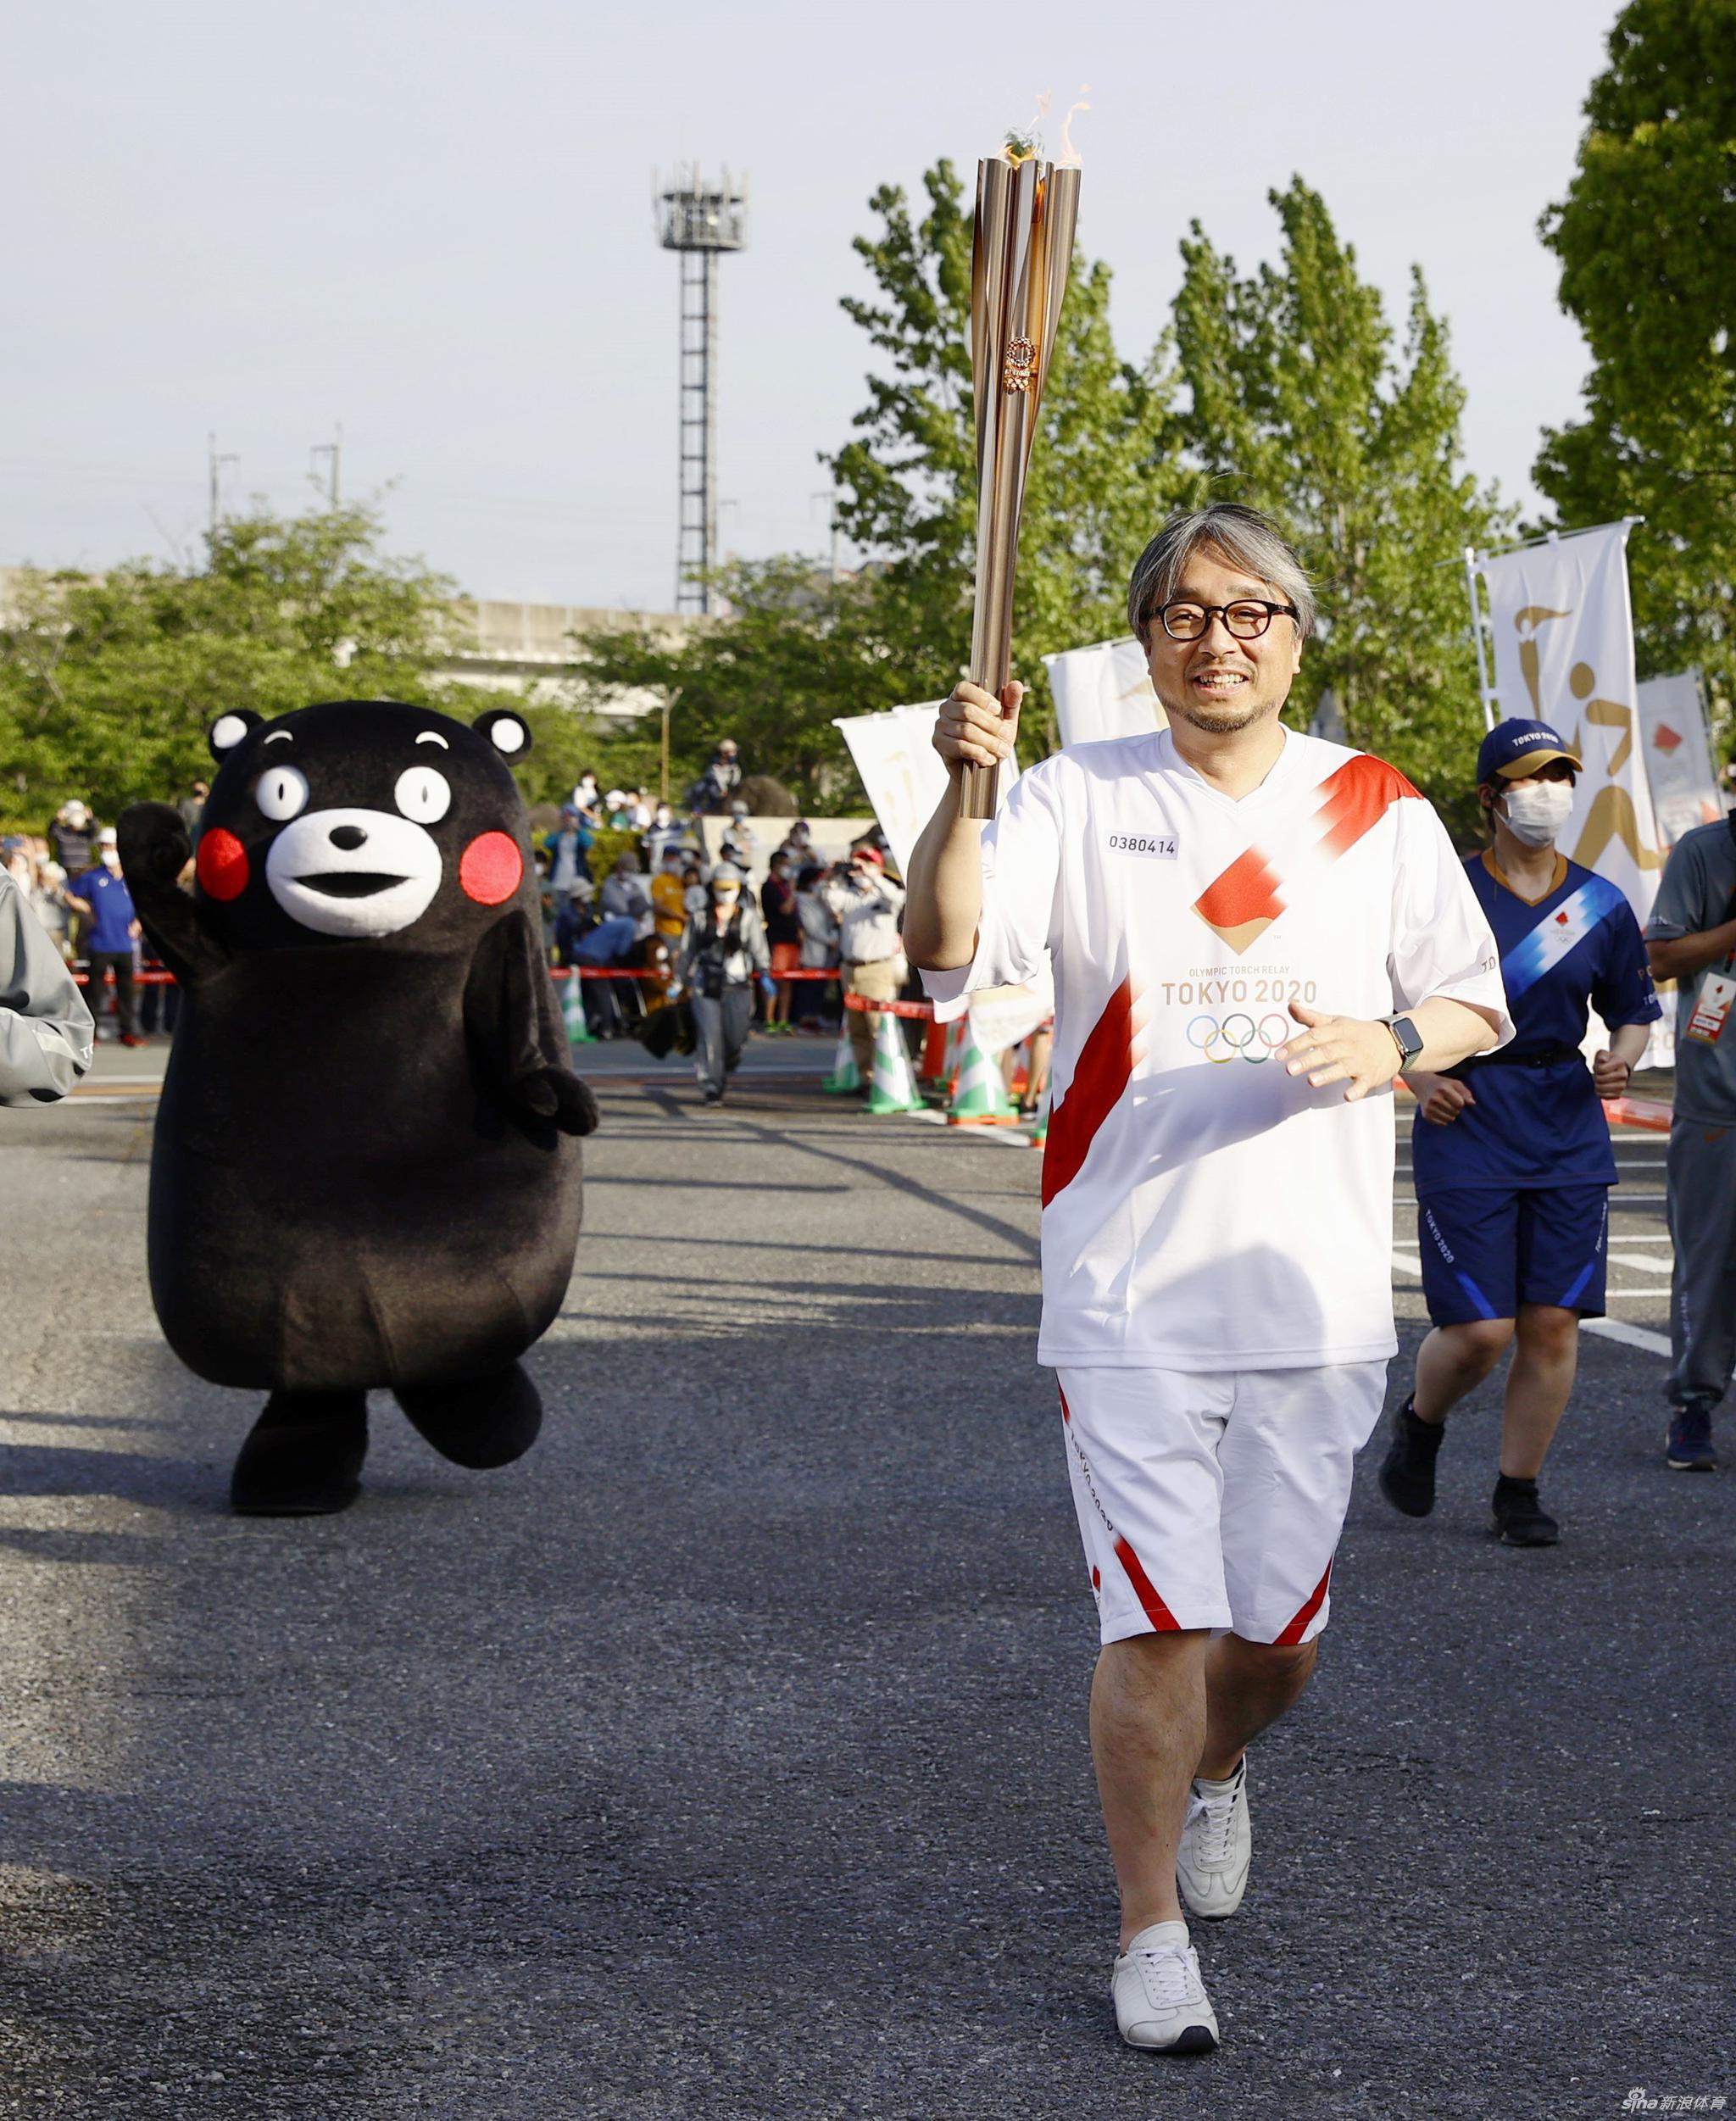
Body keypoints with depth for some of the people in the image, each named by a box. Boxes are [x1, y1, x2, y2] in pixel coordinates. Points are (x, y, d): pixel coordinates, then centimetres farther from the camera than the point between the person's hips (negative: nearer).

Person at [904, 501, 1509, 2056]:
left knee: (1277, 1624, 11)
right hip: (1129, 1291, -2)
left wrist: (1392, 1040, -11)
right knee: (1155, 1617, -5)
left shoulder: (1378, 809, 5)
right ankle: (1152, 1934, 9)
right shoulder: (1083, 799, -1)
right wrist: (963, 791, -33)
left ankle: (1218, 1771, 45)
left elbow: (1475, 1007, 11)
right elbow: (949, 951, -16)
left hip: (1317, 1293, 2)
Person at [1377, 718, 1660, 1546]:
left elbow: (1635, 1013, 16)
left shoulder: (1600, 905, 6)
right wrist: (1419, 1077, -9)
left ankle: (1517, 1491, 14)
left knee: (1552, 1321, -1)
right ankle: (1419, 1425, 25)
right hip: (1469, 1125, -3)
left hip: (1568, 1132, 3)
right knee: (1481, 1330, -7)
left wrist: (1620, 1060, -6)